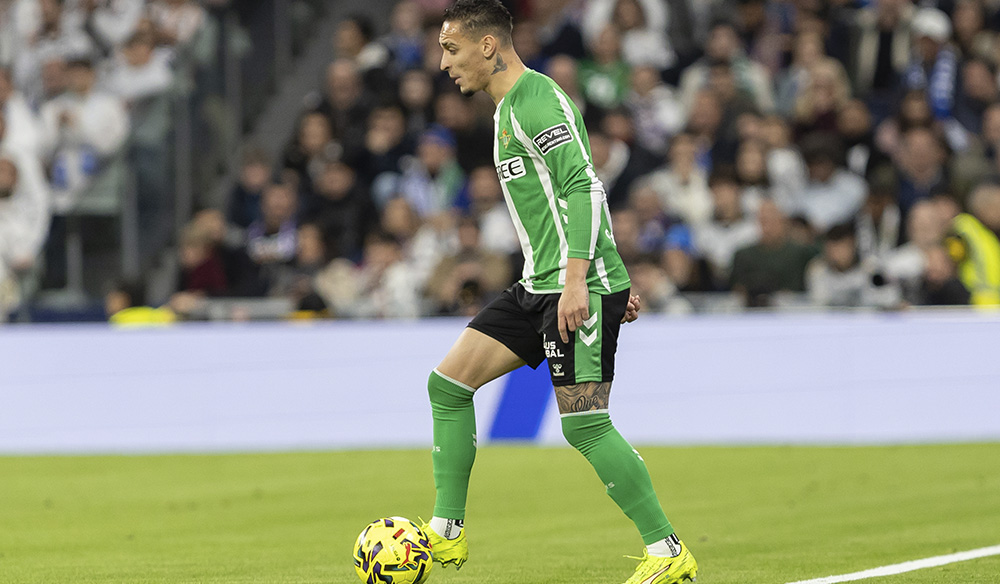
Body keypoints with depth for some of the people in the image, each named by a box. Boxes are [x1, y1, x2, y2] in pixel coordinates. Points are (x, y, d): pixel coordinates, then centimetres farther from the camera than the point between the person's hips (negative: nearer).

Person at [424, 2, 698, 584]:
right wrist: (615, 283, 25)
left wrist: (577, 281, -28)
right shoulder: (508, 108, 19)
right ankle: (447, 532, 9)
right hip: (539, 287, 10)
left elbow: (585, 188, -21)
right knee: (448, 383, 4)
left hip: (582, 289, -10)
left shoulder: (538, 100, -13)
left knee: (584, 423, -11)